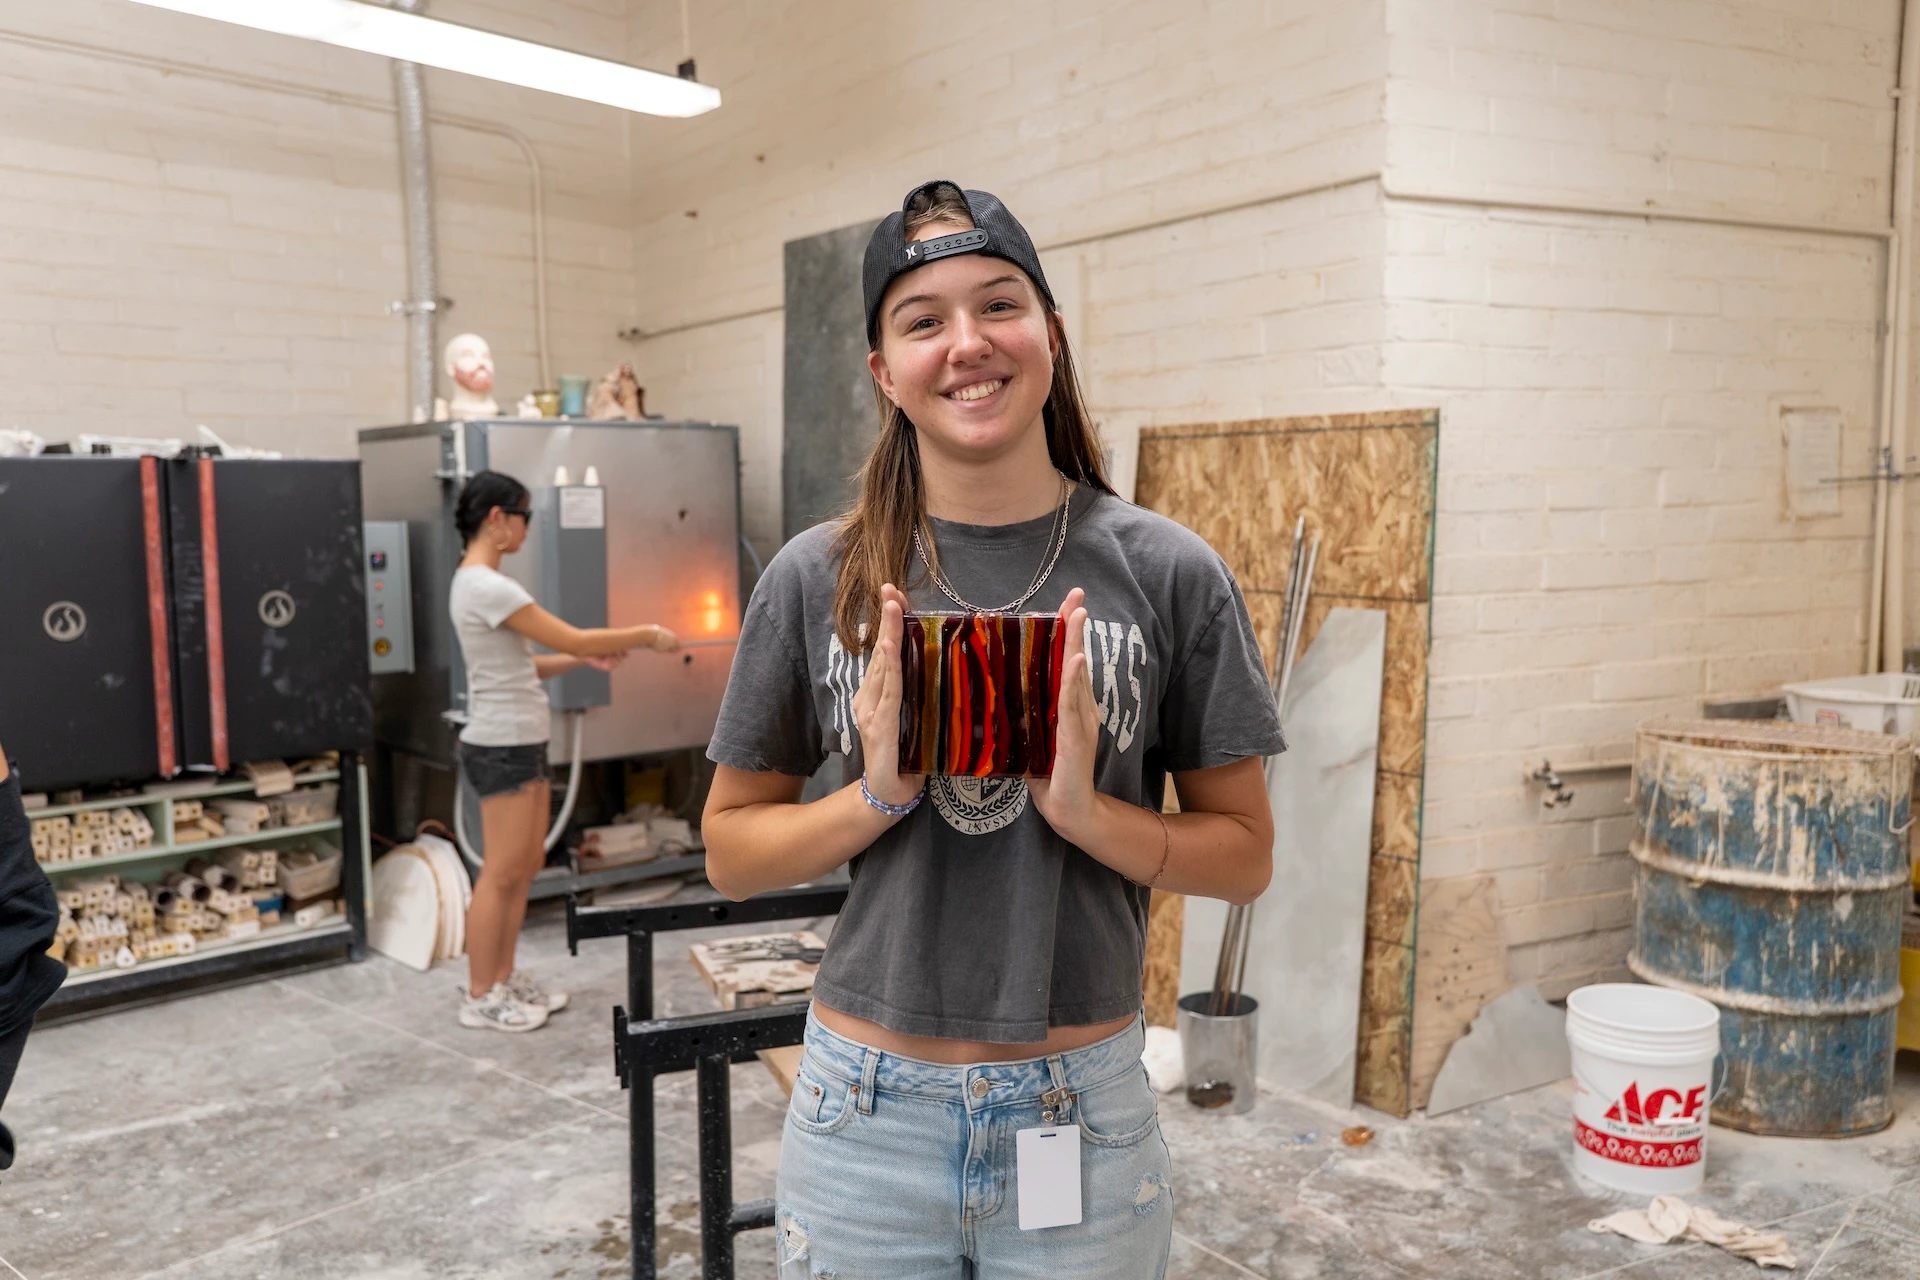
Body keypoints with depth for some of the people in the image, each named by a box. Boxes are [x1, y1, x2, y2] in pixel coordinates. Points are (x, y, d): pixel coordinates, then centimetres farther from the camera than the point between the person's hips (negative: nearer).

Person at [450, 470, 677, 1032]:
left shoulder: (477, 582, 13)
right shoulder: (487, 586, -19)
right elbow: (573, 638, -17)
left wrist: (585, 658, 6)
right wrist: (647, 635, -7)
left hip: (520, 745, 10)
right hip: (501, 748, -10)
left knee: (527, 866, 14)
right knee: (502, 874, -1)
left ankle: (505, 980, 24)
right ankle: (480, 998, 11)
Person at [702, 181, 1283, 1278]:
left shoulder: (1170, 574, -6)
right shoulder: (818, 580, -4)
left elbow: (1246, 854, -2)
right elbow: (730, 850, 1)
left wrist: (1084, 810, -19)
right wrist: (877, 796, -16)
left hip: (1082, 1112, 0)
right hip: (869, 1118, 1)